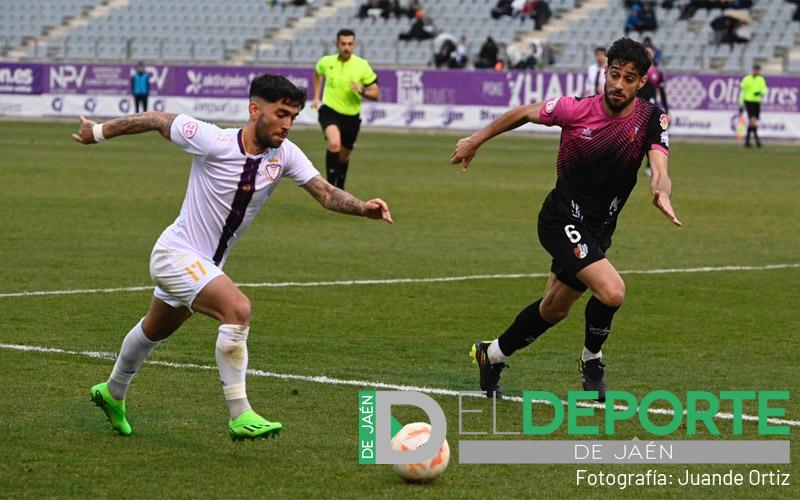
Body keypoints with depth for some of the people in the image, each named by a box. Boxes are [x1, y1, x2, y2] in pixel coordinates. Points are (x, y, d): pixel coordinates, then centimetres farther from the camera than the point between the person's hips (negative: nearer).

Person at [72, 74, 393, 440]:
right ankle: (241, 417, -24)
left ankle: (113, 393, 53)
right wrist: (99, 132, 0)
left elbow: (325, 193, -17)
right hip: (176, 254, -8)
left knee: (154, 331, 29)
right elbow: (158, 121, -12)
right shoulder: (213, 142, -24)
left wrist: (363, 208, -37)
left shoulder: (284, 155, -9)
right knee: (237, 309, -29)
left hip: (207, 264, 8)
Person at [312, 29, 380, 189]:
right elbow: (317, 73, 23)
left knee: (344, 156, 16)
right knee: (334, 144, -30)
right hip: (329, 111, -2)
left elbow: (376, 94, -4)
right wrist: (316, 97, 18)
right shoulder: (326, 62, -4)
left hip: (351, 116, 2)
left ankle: (339, 189, 41)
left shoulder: (362, 65, -8)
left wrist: (362, 91, -25)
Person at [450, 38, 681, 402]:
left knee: (554, 309, 20)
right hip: (563, 219, -5)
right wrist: (476, 140, 9)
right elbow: (525, 113, 1)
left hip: (598, 230, 5)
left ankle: (491, 355, 42)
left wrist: (661, 193, -48)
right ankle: (591, 360, 1)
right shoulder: (575, 110, -17)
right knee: (611, 291, -26)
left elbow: (659, 170, -24)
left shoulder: (651, 119, -10)